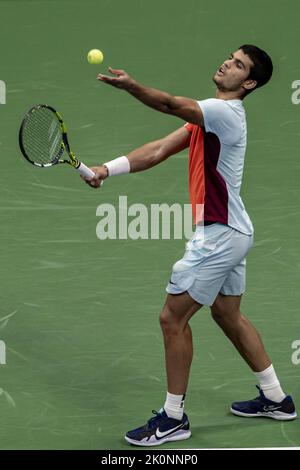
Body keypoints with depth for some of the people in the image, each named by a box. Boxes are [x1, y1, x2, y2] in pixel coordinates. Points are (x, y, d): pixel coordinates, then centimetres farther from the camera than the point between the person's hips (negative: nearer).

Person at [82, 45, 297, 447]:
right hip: (231, 232, 10)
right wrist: (108, 169, -8)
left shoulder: (226, 111, -17)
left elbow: (172, 104, -36)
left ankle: (173, 418, 6)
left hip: (220, 234, -10)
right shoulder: (209, 114, 12)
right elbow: (160, 150, 5)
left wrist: (131, 85, -53)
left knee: (173, 317, -4)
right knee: (228, 316, 21)